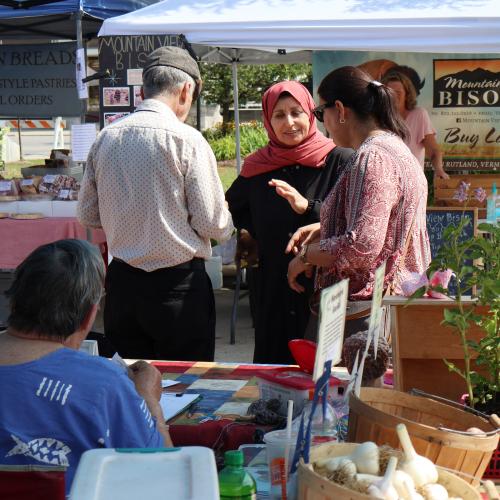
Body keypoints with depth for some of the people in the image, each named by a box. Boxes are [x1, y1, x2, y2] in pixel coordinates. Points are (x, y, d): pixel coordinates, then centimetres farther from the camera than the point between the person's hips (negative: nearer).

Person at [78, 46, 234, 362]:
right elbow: (213, 225, -12)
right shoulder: (186, 140, -13)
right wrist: (227, 223, 9)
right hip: (177, 285, -5)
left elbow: (88, 215, 11)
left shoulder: (106, 137, 3)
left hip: (122, 280, 5)